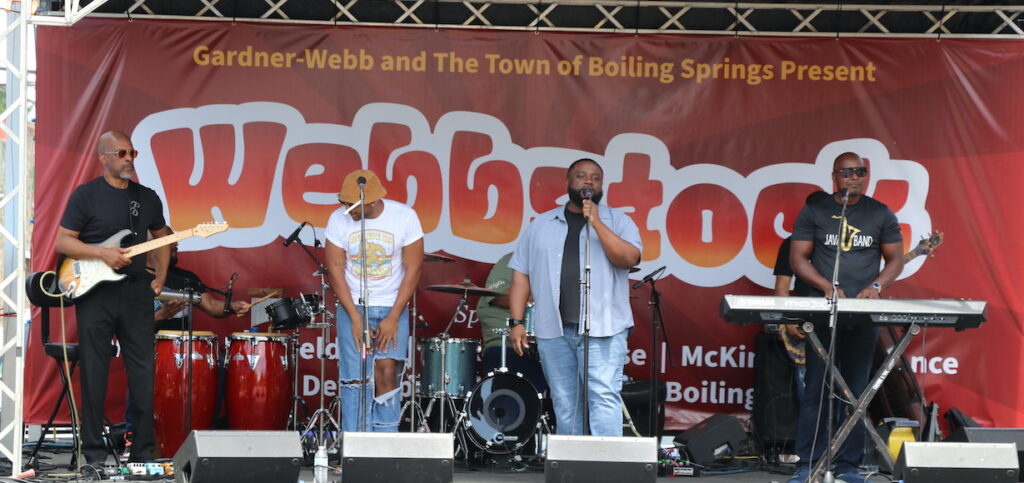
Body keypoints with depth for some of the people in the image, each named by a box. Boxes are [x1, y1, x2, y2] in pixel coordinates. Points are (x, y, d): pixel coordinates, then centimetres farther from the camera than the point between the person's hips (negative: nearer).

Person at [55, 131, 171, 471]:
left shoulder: (147, 198, 11)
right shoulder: (86, 195, -2)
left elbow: (161, 238, 24)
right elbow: (63, 241, -4)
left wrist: (160, 278, 12)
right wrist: (102, 254, -17)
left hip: (137, 293, 4)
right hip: (94, 292, -3)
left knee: (144, 374, 2)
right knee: (94, 376, 1)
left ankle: (144, 451, 9)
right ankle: (94, 453, 8)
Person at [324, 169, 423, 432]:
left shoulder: (405, 217, -10)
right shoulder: (338, 220, -7)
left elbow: (413, 269, -7)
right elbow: (335, 270, -5)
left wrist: (393, 318, -12)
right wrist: (355, 318, -11)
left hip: (393, 308, -1)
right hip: (352, 306, 1)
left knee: (388, 371, -11)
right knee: (355, 378, -7)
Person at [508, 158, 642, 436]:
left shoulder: (618, 222, 8)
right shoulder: (541, 225, 15)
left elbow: (628, 258, -10)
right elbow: (521, 276, 12)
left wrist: (596, 223, -13)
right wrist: (516, 322, 3)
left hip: (603, 329, -3)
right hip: (553, 330, 3)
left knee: (604, 398, -13)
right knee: (565, 404, 6)